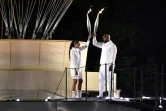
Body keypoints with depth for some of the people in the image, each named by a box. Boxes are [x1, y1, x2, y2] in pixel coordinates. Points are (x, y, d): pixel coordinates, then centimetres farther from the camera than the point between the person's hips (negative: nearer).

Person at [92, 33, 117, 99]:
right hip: (102, 65, 8)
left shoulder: (112, 45, -8)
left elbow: (113, 55, -14)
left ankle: (109, 95, -9)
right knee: (101, 80, 7)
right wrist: (94, 37, 5)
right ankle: (100, 94, 11)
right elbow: (95, 43, 22)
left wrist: (111, 65, -21)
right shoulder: (103, 44, 16)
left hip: (109, 65, -8)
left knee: (109, 80, -9)